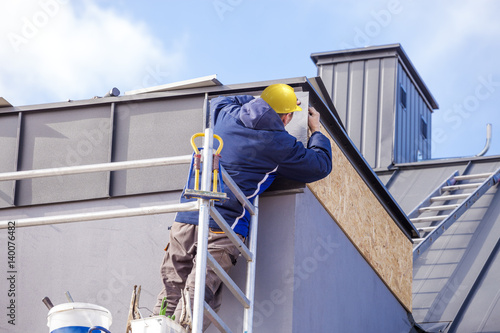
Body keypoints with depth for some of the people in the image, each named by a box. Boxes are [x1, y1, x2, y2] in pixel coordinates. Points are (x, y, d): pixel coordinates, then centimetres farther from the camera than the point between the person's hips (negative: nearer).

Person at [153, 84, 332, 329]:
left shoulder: (225, 115, 14)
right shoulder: (280, 144, 0)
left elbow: (219, 101, 41)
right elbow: (321, 166, 15)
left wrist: (265, 101, 43)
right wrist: (316, 131, 31)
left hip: (184, 221, 5)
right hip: (222, 227, -5)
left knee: (170, 297, 6)